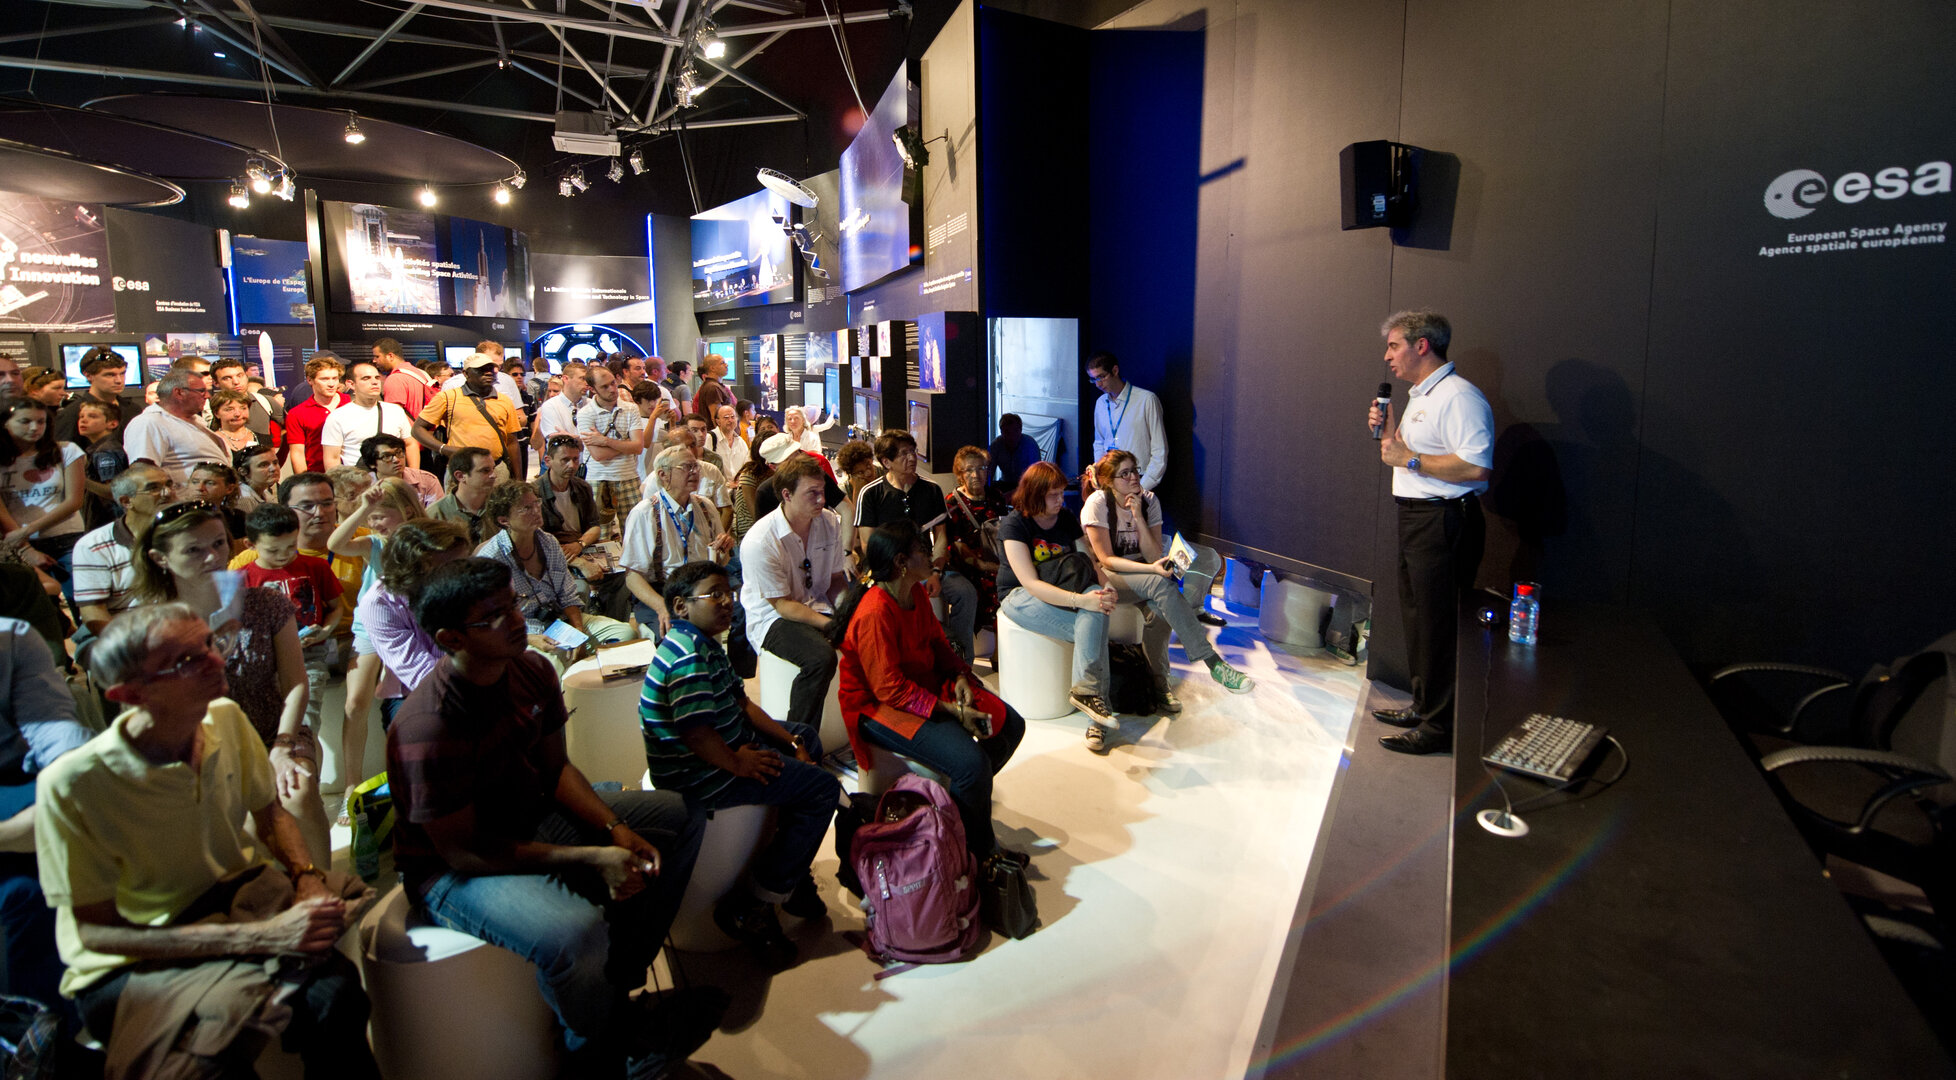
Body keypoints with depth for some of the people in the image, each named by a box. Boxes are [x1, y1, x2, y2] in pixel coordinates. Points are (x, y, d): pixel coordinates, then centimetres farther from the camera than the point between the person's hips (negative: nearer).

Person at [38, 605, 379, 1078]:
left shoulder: (226, 719, -5)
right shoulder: (73, 783, -21)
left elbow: (270, 813, 11)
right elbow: (95, 932, -15)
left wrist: (310, 880, -9)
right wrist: (262, 936, -25)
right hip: (127, 966, -4)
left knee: (335, 982, -28)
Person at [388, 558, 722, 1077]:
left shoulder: (532, 671, -6)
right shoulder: (429, 728, -29)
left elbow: (555, 767, 4)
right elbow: (461, 853, -24)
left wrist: (615, 829, -12)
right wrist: (590, 859, -27)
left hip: (532, 816, 8)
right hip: (451, 870, -8)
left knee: (681, 816, 5)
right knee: (576, 931, -37)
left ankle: (614, 987, 2)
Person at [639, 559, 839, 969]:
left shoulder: (706, 645, 11)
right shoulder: (688, 654, -23)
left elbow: (741, 704, 14)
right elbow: (695, 733, -30)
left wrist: (791, 741, 9)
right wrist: (737, 764, -16)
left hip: (729, 748, 12)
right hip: (697, 775, -12)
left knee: (807, 739, 26)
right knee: (823, 789, -12)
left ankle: (793, 872, 26)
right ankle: (751, 908, -4)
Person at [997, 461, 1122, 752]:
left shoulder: (1067, 518, 6)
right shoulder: (1014, 524, -12)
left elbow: (1092, 561, 5)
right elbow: (1030, 583, -23)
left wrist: (1105, 588, -20)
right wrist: (1081, 600, -34)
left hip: (1060, 590, 5)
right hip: (1020, 597, -5)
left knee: (1097, 602, -31)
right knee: (1094, 631, -29)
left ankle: (1087, 691, -32)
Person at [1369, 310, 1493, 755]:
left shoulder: (1458, 396, -15)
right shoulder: (1421, 396, 18)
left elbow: (1476, 466, -26)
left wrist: (1410, 460, -20)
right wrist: (1389, 430, 9)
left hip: (1444, 522, -11)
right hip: (1417, 518, 11)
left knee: (1438, 625, -5)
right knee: (1418, 618, 17)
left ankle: (1440, 726, 4)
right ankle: (1424, 706, 30)